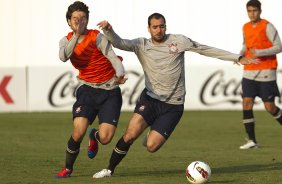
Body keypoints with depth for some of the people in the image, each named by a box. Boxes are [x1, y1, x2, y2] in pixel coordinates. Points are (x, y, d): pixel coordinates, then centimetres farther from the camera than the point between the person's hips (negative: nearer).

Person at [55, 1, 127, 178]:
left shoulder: (98, 37, -9)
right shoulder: (66, 40, 3)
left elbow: (114, 58, -17)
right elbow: (63, 57, -20)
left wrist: (120, 75, -37)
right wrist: (77, 35, -30)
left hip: (110, 92, -2)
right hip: (87, 89, 2)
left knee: (105, 138, -14)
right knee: (79, 131, -20)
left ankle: (94, 136, 27)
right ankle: (68, 168, 6)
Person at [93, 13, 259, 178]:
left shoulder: (178, 41, -2)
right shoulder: (141, 45, 1)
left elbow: (207, 50, 1)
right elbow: (119, 43, -13)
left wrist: (237, 58, 1)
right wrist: (108, 30, -35)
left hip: (173, 106, -1)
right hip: (150, 98, 1)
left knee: (151, 146, -11)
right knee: (131, 134, -21)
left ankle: (154, 133, 26)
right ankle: (110, 169, -2)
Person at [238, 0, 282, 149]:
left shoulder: (267, 27, -8)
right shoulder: (246, 28, 10)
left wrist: (260, 53, -23)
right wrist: (240, 54, 4)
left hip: (266, 71, -5)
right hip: (249, 72, 5)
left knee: (270, 107, -4)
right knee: (247, 103, -7)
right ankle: (251, 141, -4)